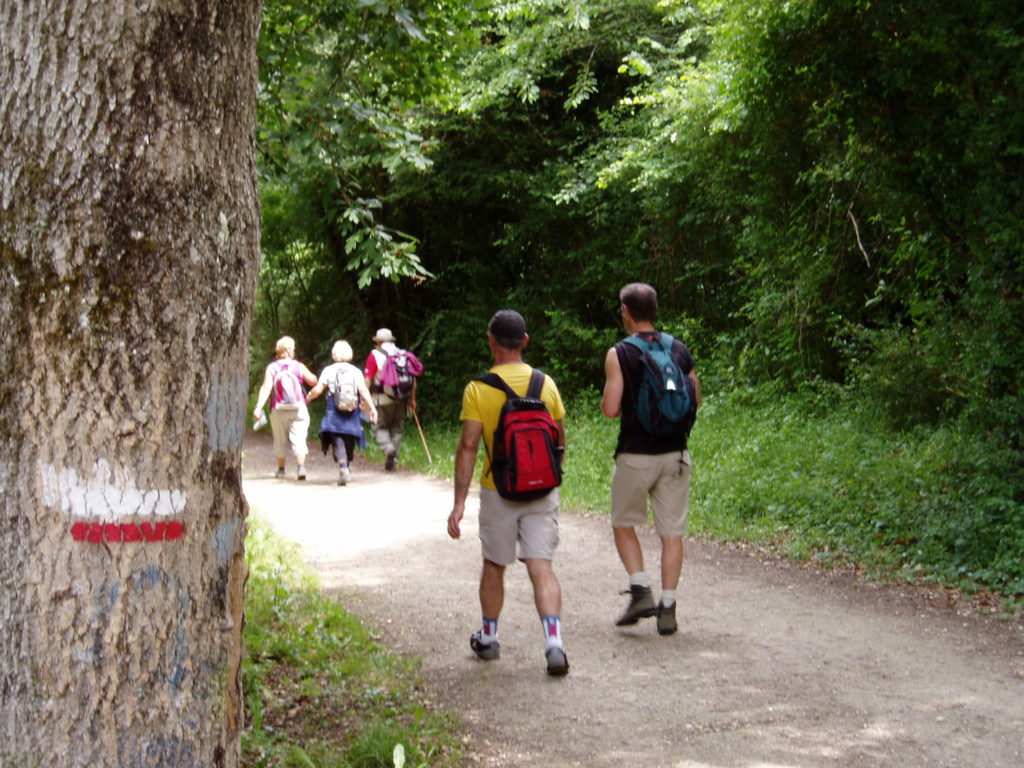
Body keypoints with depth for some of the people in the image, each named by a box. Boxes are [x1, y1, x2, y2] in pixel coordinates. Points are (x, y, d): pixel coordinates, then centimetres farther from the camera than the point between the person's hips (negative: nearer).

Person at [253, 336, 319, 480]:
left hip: (278, 410, 1)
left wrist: (259, 407, -19)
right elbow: (313, 381, 7)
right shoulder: (299, 367, -2)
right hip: (298, 409, -1)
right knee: (298, 438, -4)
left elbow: (266, 388, -14)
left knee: (280, 440, 14)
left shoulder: (272, 368, -5)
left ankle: (281, 469, 24)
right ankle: (301, 467, -20)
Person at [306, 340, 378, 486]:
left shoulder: (328, 370, 0)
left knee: (337, 441, -5)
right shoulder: (356, 371, 2)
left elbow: (318, 389, -2)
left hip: (334, 412, -2)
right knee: (349, 441, 16)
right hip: (352, 413, 2)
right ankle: (348, 467, 26)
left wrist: (308, 397, 17)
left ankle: (343, 468, -25)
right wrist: (372, 408, -6)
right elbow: (363, 391, -7)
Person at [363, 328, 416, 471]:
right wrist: (412, 399, 14)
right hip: (400, 399, 3)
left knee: (380, 428, 7)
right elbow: (413, 379, 7)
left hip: (382, 398, -3)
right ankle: (392, 460, 10)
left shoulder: (374, 354, -1)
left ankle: (388, 448, -20)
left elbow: (368, 379, -6)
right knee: (397, 428, 12)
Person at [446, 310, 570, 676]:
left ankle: (488, 639, 31)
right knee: (541, 567, -1)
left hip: (498, 492, -1)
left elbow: (468, 447, -13)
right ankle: (554, 643, -16)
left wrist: (459, 502, -11)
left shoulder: (478, 389, -9)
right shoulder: (546, 384, 0)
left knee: (494, 567, 16)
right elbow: (560, 443, 8)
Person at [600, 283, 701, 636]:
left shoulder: (619, 354, -9)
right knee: (672, 531, 6)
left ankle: (641, 590, 0)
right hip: (675, 453, 3)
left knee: (624, 524, 14)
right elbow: (696, 401, 9)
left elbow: (610, 408, -13)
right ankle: (668, 607, 7)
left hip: (636, 454, -3)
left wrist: (606, 400, 8)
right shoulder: (680, 350, 4)